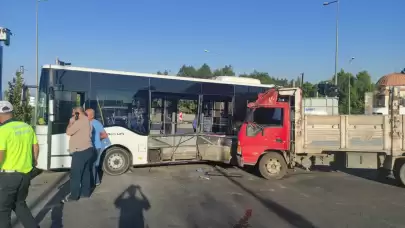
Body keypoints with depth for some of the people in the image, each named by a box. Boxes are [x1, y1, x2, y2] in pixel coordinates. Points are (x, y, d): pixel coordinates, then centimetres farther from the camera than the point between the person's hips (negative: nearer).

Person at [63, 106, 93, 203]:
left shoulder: (80, 122, -16)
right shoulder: (87, 122, 17)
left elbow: (68, 132, -16)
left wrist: (71, 122, -3)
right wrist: (74, 122, 15)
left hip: (80, 152, -10)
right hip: (87, 150, 10)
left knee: (75, 174, -4)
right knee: (86, 173, 15)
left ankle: (74, 195, 1)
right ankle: (86, 192, 22)